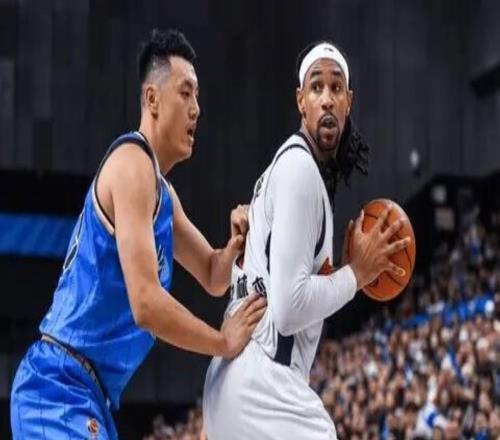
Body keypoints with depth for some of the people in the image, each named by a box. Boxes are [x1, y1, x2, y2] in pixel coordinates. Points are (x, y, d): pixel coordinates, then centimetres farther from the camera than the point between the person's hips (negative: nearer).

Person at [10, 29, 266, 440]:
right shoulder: (133, 163, -13)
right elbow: (146, 303, -22)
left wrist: (237, 245, 4)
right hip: (62, 390, -11)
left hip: (87, 395, 11)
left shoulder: (163, 191, 18)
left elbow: (213, 277, 28)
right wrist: (225, 342, -9)